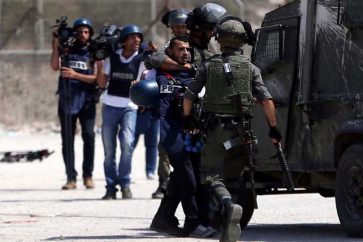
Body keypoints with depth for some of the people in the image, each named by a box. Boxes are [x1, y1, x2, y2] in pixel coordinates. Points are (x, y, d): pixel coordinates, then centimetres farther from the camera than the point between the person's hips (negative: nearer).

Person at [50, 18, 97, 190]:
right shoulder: (66, 49, 8)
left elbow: (95, 77, -2)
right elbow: (54, 66, -6)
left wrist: (75, 74, -14)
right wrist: (56, 46, -14)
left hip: (86, 100, -1)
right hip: (67, 99, 1)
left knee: (89, 136, -12)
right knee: (67, 139, 1)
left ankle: (88, 176, -2)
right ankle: (71, 178, 5)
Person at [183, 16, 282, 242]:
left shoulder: (208, 66, 3)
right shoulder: (250, 68, 3)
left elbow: (189, 96, 4)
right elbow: (266, 99, -5)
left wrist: (187, 119, 21)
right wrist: (274, 128, 3)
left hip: (215, 130, -2)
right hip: (241, 130, 2)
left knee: (213, 176, -6)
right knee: (234, 176, 17)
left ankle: (228, 206, -36)